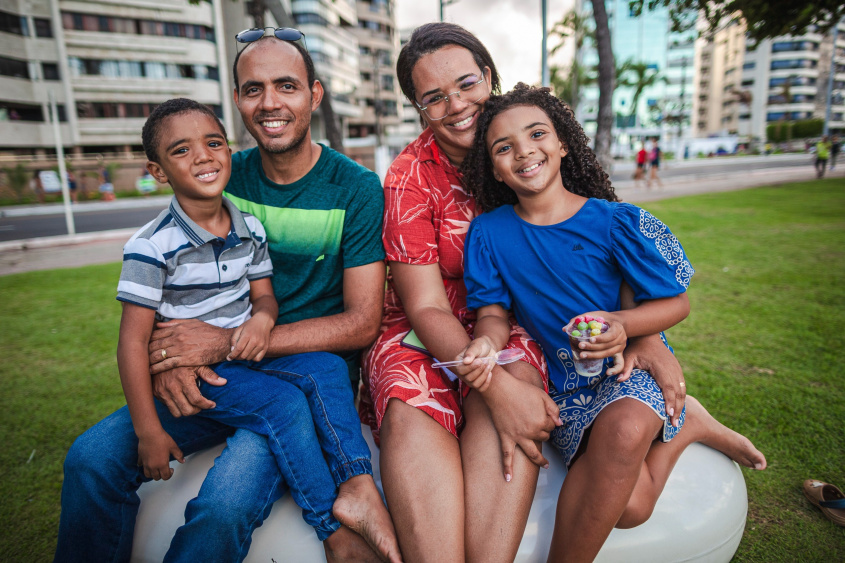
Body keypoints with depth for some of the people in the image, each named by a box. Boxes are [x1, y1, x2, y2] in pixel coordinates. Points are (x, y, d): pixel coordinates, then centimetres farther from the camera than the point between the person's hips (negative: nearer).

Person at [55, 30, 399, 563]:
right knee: (91, 458, -10)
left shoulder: (357, 189, -7)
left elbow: (363, 321, -11)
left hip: (311, 370, -4)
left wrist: (228, 341, -17)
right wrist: (171, 357, -14)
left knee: (225, 503, -27)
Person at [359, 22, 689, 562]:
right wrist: (497, 385, -30)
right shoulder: (410, 178, -9)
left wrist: (645, 333, -12)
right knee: (409, 411, -33)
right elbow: (426, 307, -14)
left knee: (505, 408, -32)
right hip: (421, 335, -1)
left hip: (509, 326, 2)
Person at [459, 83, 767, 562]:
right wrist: (487, 342, -25)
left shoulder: (616, 222, -10)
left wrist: (622, 325, -24)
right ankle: (684, 424, 9)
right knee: (627, 506, -19)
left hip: (630, 365, -1)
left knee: (623, 427, -37)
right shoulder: (488, 232, -4)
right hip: (562, 385, 2)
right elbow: (495, 312, -1)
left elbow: (676, 302, -3)